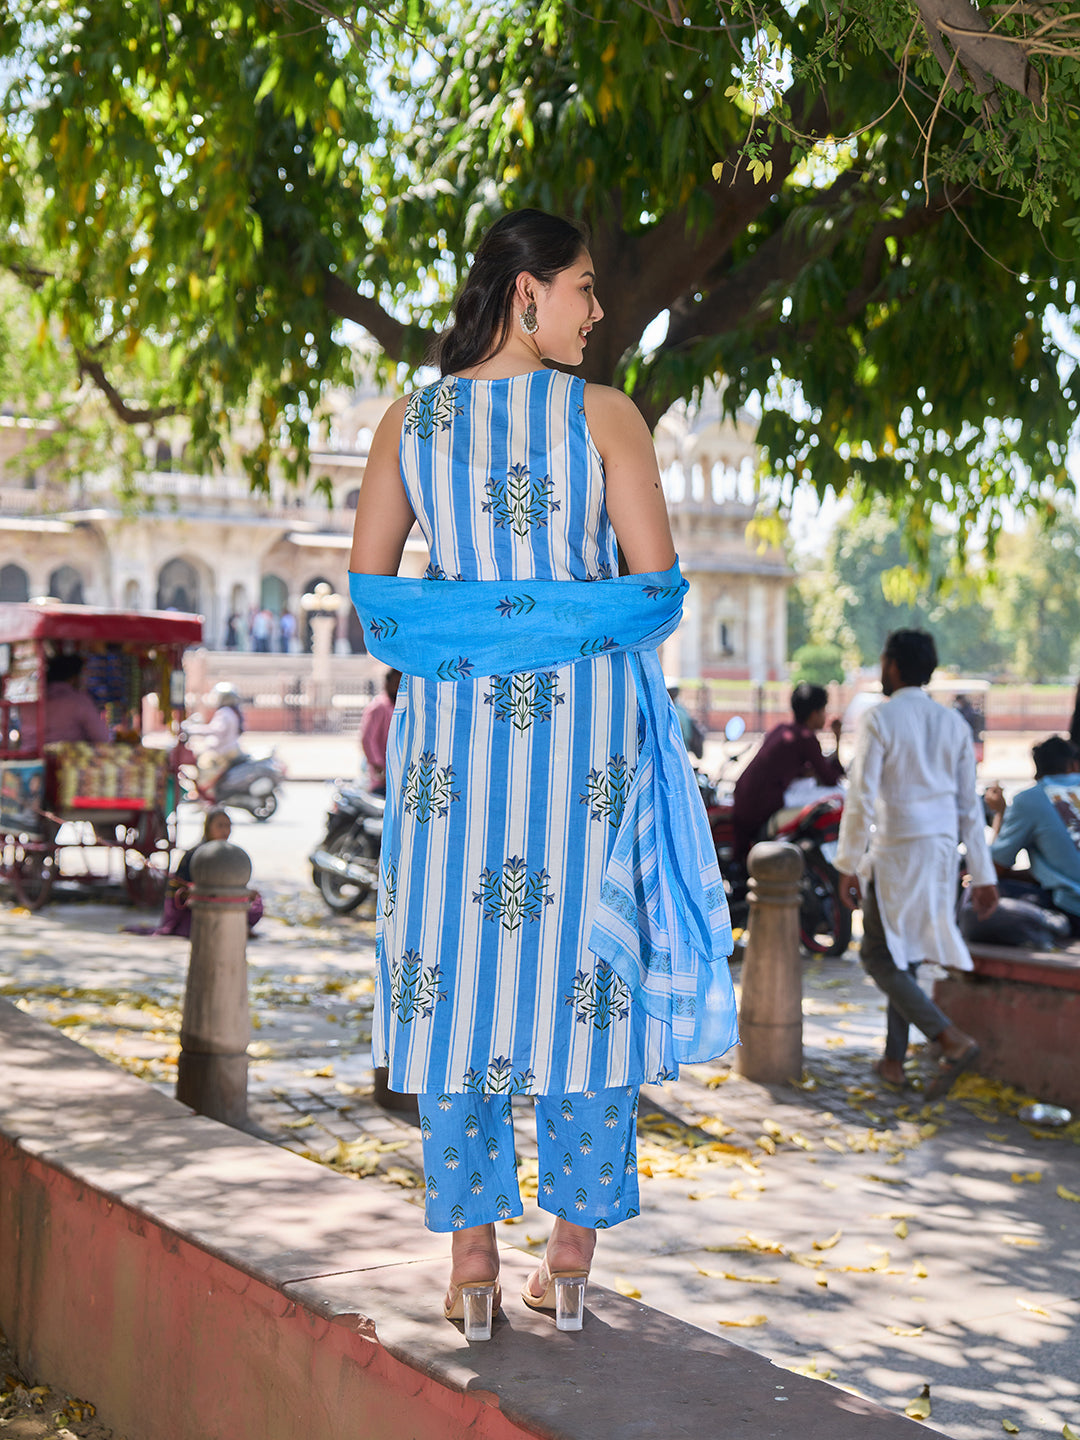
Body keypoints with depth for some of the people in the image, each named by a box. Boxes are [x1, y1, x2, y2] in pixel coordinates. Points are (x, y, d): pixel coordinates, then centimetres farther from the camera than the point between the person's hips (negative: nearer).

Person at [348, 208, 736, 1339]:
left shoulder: (409, 420, 4)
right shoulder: (604, 415, -5)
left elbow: (366, 584, 5)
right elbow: (657, 585, -6)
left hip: (452, 720, 2)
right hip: (588, 721, -2)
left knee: (458, 962, 7)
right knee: (584, 965, 6)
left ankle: (471, 1252, 10)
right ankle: (571, 1252, 12)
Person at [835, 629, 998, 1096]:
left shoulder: (879, 720, -10)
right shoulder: (953, 723, 7)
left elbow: (861, 798, -14)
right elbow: (969, 805, 9)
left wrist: (848, 865, -8)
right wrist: (982, 874, 11)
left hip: (895, 853, -6)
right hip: (941, 850, 6)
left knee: (880, 957, -1)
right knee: (905, 956, 17)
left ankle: (953, 1040, -17)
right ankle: (894, 1058, 21)